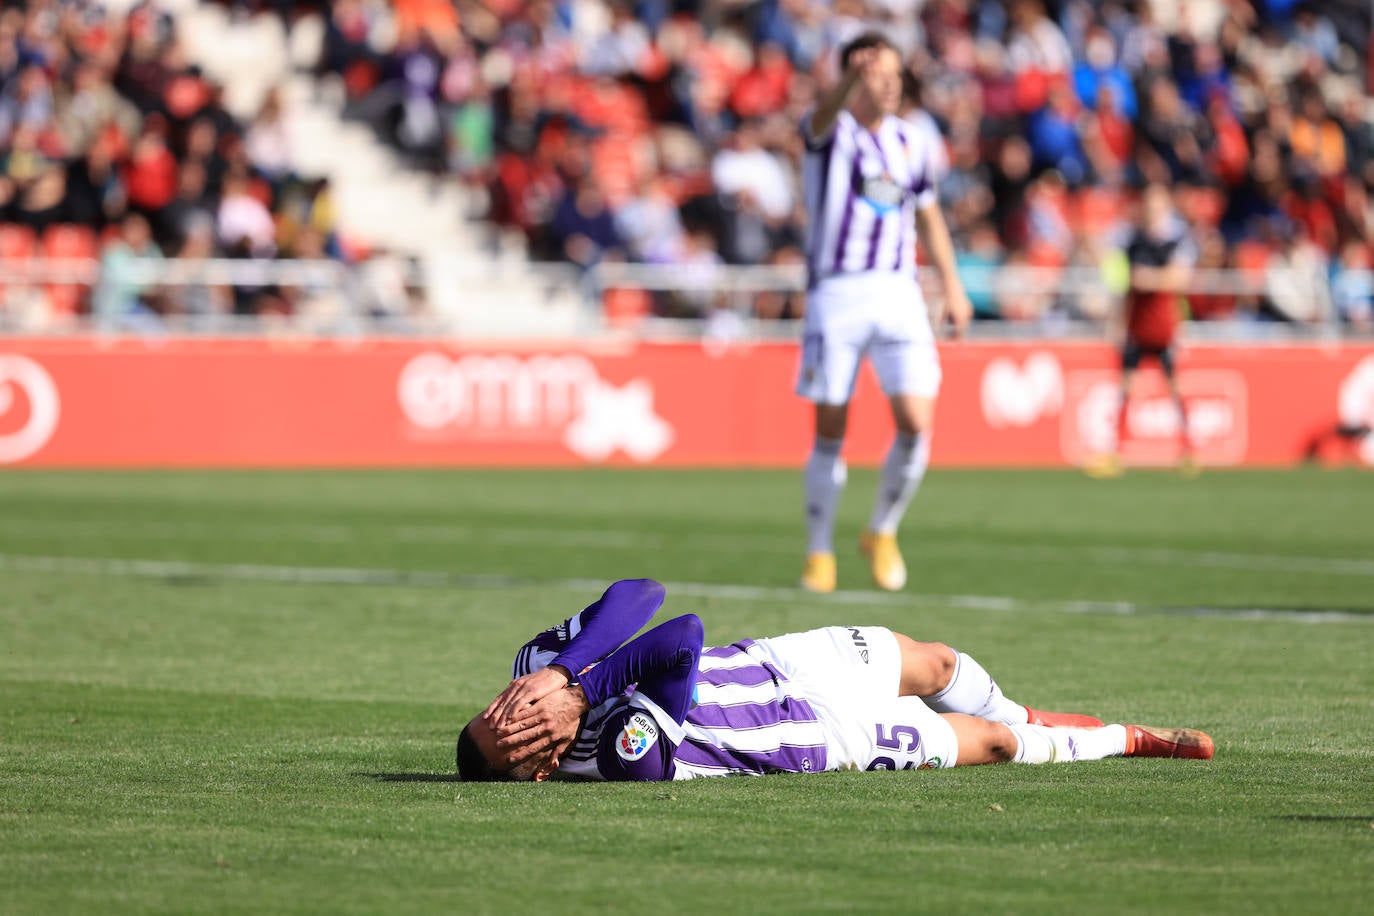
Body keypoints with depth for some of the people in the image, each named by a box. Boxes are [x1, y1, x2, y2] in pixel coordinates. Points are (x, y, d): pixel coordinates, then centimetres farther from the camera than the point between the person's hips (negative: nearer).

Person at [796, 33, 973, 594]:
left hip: (897, 294, 4)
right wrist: (854, 78, -53)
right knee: (830, 431, 1)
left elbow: (927, 215, 24)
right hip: (835, 291, -4)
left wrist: (952, 284, 17)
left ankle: (882, 532, 11)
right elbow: (825, 114, -31)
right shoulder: (828, 131, -5)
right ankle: (819, 553, 15)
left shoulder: (908, 141, 11)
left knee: (915, 422, -10)